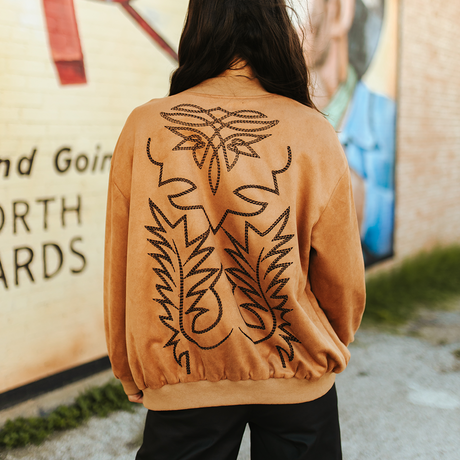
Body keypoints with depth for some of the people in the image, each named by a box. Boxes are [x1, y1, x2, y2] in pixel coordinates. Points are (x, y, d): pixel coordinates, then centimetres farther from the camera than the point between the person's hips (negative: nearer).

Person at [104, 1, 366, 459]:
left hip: (181, 381, 0)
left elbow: (119, 270, -4)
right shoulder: (314, 133, -10)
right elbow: (342, 277, -4)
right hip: (295, 376, 1)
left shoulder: (143, 128, -9)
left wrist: (130, 376, 12)